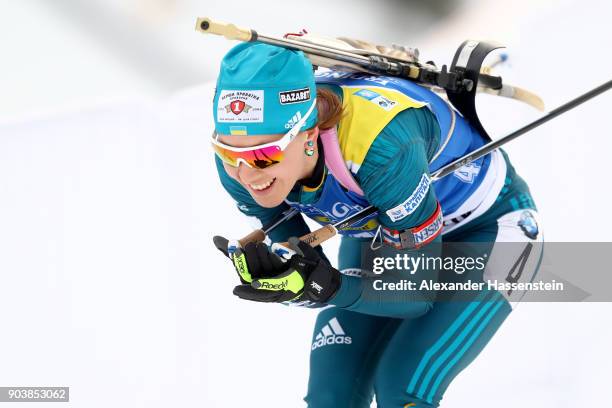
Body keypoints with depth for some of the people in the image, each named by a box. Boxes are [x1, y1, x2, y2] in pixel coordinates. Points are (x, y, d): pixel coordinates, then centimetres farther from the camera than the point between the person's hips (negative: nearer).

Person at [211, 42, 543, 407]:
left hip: (488, 227, -5)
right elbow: (296, 263, -11)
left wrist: (329, 289, -45)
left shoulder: (380, 144, -41)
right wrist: (266, 273, -33)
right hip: (376, 232, 6)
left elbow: (415, 291, -29)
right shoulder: (242, 154, -24)